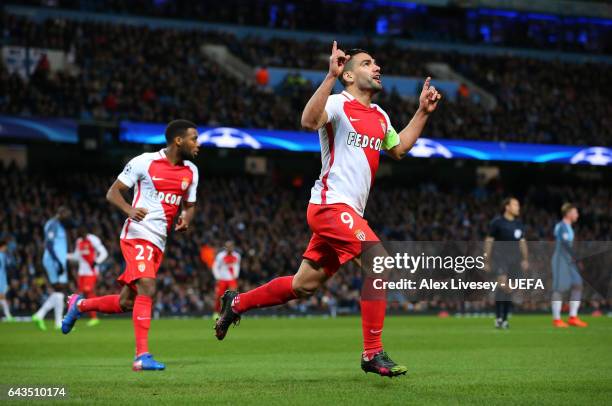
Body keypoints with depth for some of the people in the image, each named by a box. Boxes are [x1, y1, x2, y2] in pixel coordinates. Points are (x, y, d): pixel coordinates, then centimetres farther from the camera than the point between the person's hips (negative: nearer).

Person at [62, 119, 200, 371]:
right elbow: (112, 193, -3)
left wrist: (186, 219, -3)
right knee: (147, 290, -23)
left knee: (125, 303, 8)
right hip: (137, 235, -7)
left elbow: (189, 206, 22)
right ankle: (142, 356, -21)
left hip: (158, 243, 7)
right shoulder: (144, 162, -7)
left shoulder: (191, 172, 10)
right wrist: (129, 209, -24)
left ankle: (79, 305, 35)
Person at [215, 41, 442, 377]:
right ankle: (373, 354, -16)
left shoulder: (379, 116, 17)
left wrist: (423, 112, 24)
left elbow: (398, 149, 32)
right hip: (331, 204, -9)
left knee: (303, 286, 12)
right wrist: (330, 76, -37)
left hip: (347, 212, 9)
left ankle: (236, 302, 32)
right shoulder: (338, 104, -9)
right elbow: (309, 121, -30)